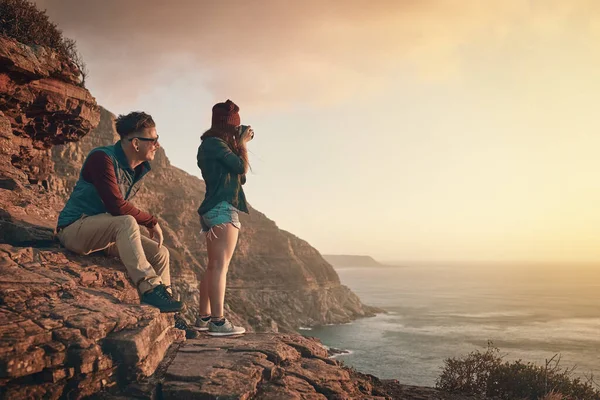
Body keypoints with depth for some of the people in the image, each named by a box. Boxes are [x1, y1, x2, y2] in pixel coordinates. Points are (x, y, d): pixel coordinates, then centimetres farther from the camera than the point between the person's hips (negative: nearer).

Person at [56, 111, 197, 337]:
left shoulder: (139, 169, 7)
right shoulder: (102, 158, -19)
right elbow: (117, 206, -28)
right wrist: (152, 222, -16)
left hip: (109, 232, 9)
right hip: (75, 228, -8)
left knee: (160, 253, -1)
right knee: (126, 223, -35)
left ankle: (166, 318, 4)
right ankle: (150, 289, -37)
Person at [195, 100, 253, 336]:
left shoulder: (210, 144, 21)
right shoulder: (215, 143, -9)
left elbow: (238, 177, 19)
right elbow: (242, 168, -13)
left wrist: (240, 144, 13)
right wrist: (242, 144, 3)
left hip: (213, 209, 10)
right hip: (223, 209, -10)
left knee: (213, 266, 11)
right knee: (220, 265, -13)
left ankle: (204, 317, 13)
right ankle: (218, 321, -15)